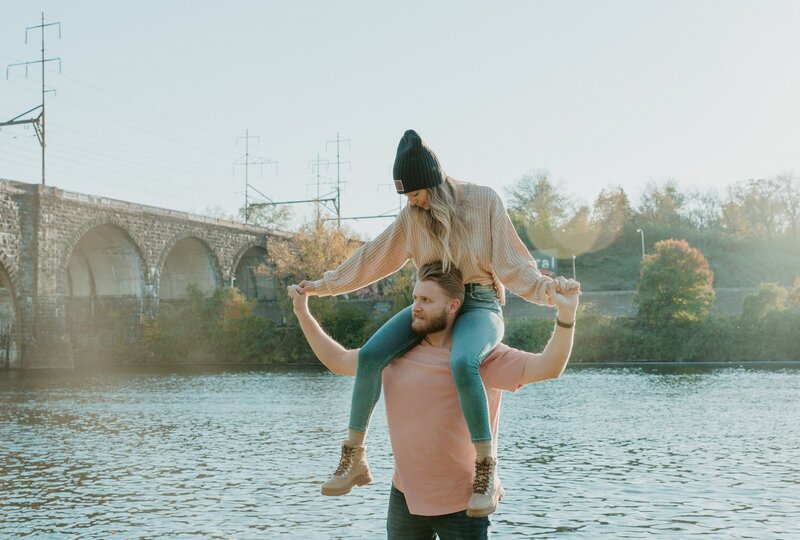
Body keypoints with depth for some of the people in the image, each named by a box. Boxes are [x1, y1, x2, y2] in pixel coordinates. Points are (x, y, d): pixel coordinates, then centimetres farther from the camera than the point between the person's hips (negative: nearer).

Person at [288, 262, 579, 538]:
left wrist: (566, 314, -38)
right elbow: (337, 361, 14)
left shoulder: (483, 356, -12)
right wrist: (302, 313, 9)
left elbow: (547, 367, -23)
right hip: (405, 497, 5)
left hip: (463, 503, -4)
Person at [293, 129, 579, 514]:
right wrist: (325, 285, 16)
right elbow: (373, 257, 15)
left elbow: (510, 261, -6)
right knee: (369, 355, -20)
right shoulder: (412, 215, 7)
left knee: (462, 363, -39)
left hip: (478, 306, -5)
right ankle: (353, 458, -8)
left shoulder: (484, 201, -5)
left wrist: (545, 289, -23)